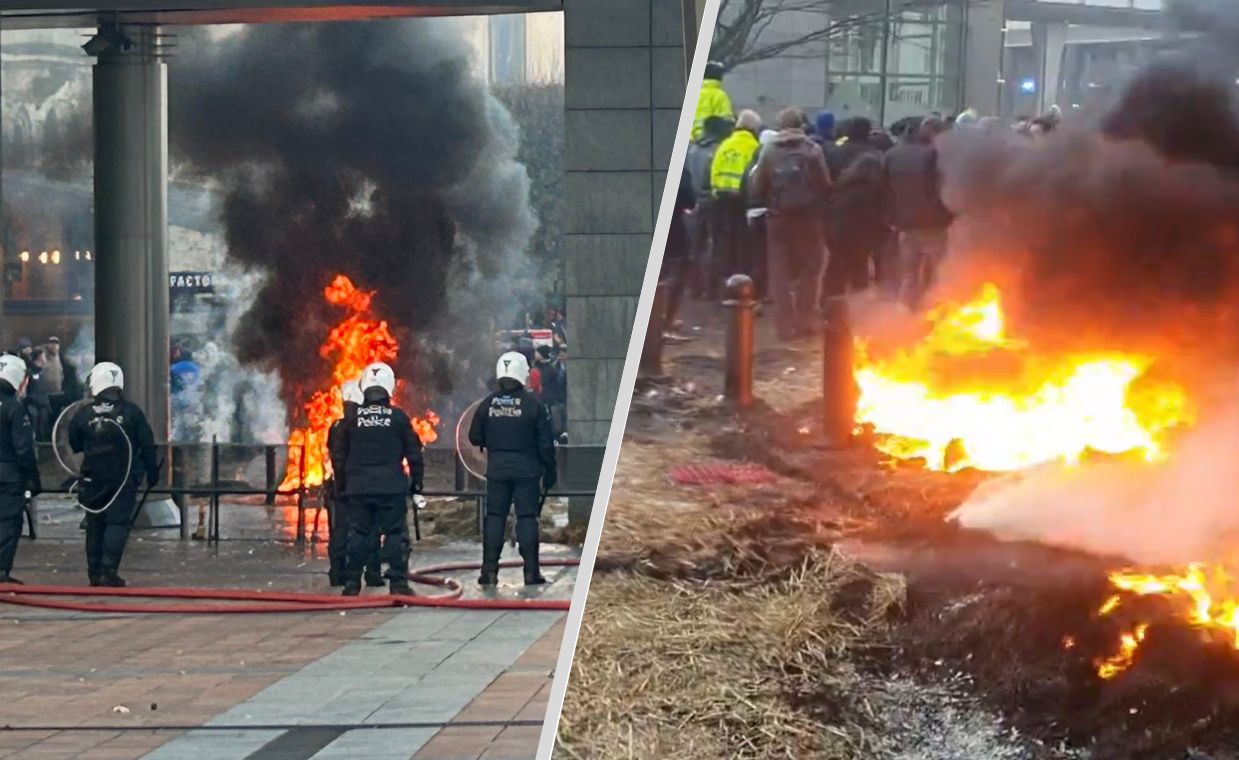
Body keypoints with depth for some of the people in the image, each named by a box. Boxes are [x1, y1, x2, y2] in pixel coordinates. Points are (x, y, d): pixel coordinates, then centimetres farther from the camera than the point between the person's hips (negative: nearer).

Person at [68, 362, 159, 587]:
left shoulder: (84, 414, -5)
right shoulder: (131, 412, -8)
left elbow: (75, 446, 6)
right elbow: (147, 445, -4)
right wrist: (152, 472, 8)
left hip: (93, 479, 2)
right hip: (124, 479, -2)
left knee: (95, 523, 13)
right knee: (118, 522, 0)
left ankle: (95, 573, 16)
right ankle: (108, 572, -11)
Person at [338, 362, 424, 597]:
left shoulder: (351, 418, 2)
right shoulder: (398, 417, -3)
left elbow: (341, 454, 10)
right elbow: (414, 453, 1)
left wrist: (342, 483, 21)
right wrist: (416, 480, 11)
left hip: (358, 487, 2)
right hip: (392, 487, -2)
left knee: (358, 534, 8)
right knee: (395, 534, 1)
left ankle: (352, 584, 7)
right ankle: (398, 583, -3)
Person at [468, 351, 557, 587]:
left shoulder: (487, 404, -1)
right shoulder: (533, 404, -8)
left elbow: (475, 438, 6)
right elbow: (545, 443, -6)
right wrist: (550, 471, 5)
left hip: (496, 470, 2)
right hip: (526, 469, -2)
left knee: (494, 517, 7)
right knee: (527, 518, 2)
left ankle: (489, 570, 4)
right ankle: (531, 572, 1)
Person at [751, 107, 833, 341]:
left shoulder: (769, 150, -3)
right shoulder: (812, 150, -6)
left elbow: (757, 186, -1)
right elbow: (826, 185, -8)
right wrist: (819, 204, 11)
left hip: (778, 217, 1)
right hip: (808, 217, -1)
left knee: (781, 274, 8)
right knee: (808, 272, 12)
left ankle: (785, 326, 4)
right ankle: (804, 322, 12)